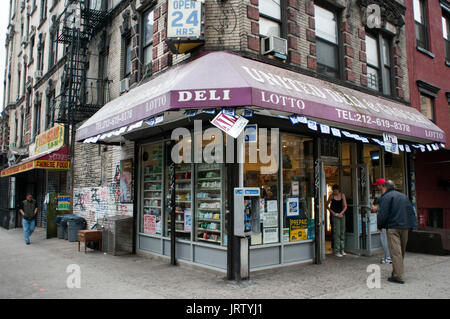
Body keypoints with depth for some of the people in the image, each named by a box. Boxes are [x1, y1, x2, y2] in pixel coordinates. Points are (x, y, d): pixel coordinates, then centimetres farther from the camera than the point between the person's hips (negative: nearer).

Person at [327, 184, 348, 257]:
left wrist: (341, 213, -10)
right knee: (337, 233, -8)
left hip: (342, 214, 4)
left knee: (342, 232, 7)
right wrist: (333, 213, -7)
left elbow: (345, 206, 3)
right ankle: (336, 251, -4)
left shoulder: (342, 195, 1)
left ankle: (342, 250, 17)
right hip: (335, 215, -3)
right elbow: (327, 206, 3)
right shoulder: (331, 196, -5)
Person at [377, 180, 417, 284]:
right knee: (401, 251, 15)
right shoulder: (404, 196, 16)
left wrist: (380, 226, 2)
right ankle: (397, 271, 25)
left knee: (395, 252, -7)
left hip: (392, 228, -7)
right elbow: (411, 212, 15)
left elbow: (383, 214, -11)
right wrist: (411, 225, 15)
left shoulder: (386, 197, -7)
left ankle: (398, 276, -9)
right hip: (405, 227, 7)